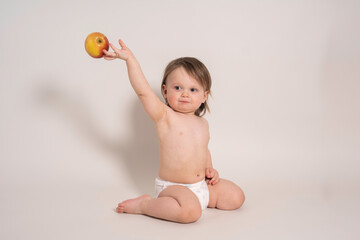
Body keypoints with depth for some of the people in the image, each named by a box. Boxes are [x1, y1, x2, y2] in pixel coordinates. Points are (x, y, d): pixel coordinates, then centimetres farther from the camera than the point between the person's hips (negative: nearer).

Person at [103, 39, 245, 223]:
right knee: (190, 212, -33)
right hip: (172, 186, -7)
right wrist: (130, 58, -33)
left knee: (237, 197, 5)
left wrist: (210, 169, 8)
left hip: (201, 186, 7)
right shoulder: (165, 117, -13)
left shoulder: (202, 123, 8)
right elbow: (143, 91, -27)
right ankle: (145, 204, -11)